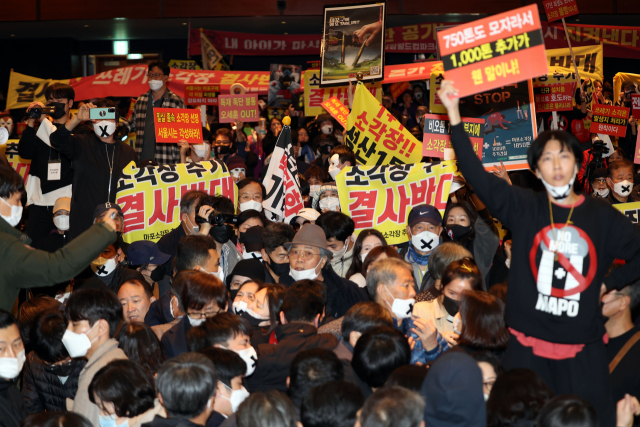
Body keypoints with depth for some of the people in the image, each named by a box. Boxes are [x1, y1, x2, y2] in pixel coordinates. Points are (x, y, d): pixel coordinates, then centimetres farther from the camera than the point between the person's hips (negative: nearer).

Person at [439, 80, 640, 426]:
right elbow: (475, 173, -9)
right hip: (528, 348, -1)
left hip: (583, 352, 1)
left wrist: (609, 283, 5)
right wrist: (454, 114, -14)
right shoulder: (523, 208, 1)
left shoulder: (602, 216, 4)